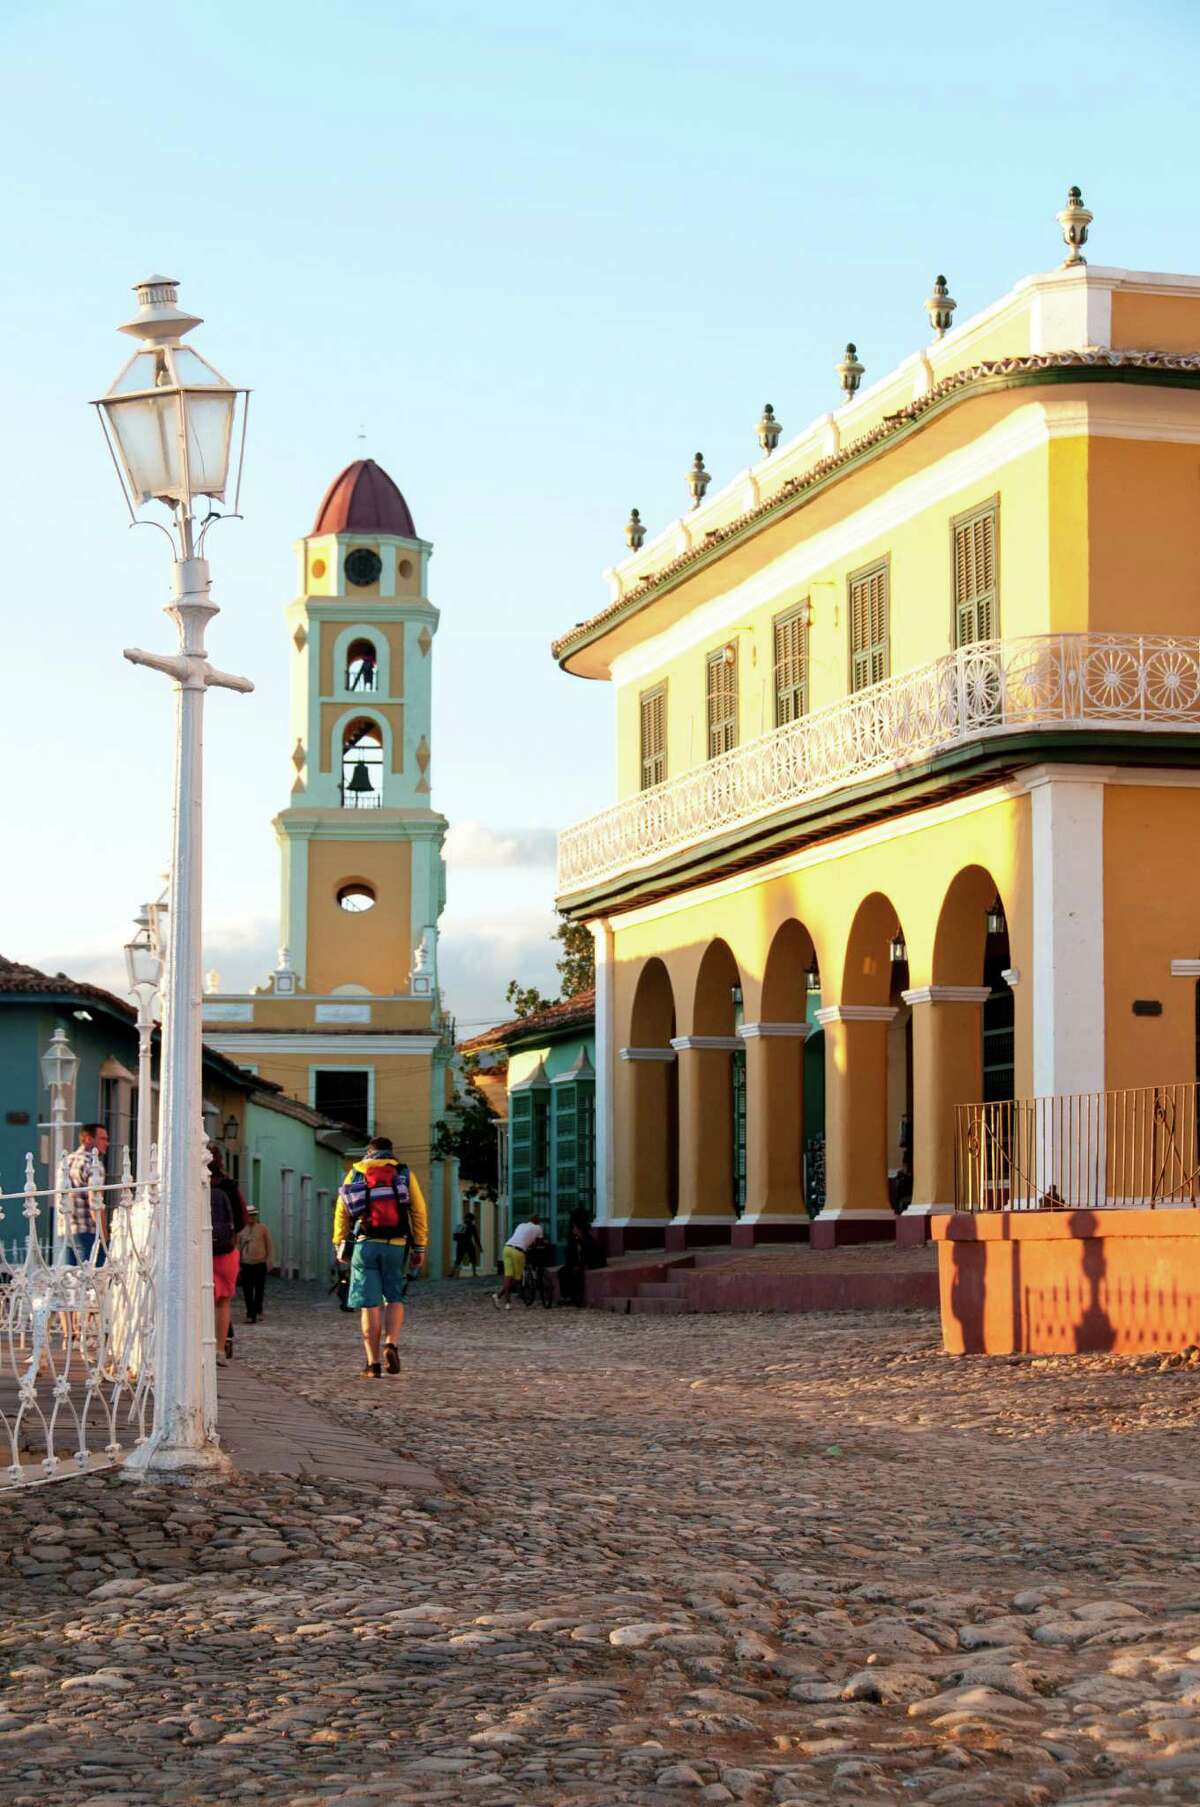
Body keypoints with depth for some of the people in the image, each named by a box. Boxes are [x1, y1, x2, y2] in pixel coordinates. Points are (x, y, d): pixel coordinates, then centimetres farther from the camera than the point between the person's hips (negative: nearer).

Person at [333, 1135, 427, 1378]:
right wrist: (420, 1247, 5)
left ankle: (373, 1363, 0)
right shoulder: (404, 1174, 8)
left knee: (370, 1304, 2)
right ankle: (391, 1344, -10)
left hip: (365, 1244, 0)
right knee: (395, 1298, 14)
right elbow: (419, 1212, 2)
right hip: (396, 1245, 0)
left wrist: (340, 1244, 9)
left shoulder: (354, 1174, 11)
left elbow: (342, 1213, 5)